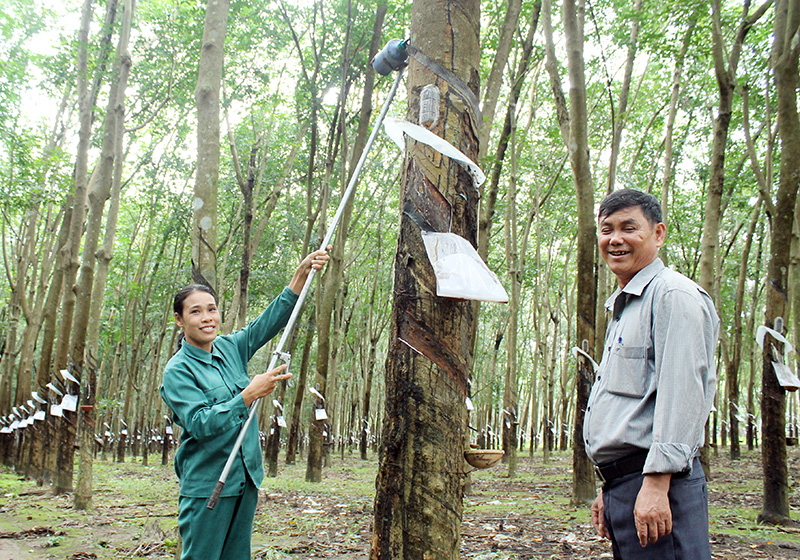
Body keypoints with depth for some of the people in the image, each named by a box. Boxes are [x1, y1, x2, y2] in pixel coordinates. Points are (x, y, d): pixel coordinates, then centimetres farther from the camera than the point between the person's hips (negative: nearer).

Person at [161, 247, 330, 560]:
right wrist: (250, 394, -26)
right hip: (206, 486, -6)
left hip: (246, 480, 6)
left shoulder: (230, 348, 7)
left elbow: (272, 320, 2)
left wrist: (303, 272, -8)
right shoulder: (177, 371, -11)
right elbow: (200, 424, -21)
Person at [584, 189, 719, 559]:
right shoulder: (622, 308, 22)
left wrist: (656, 484, -23)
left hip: (657, 482, -9)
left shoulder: (674, 295, -8)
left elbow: (681, 396, -18)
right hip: (621, 480, 9)